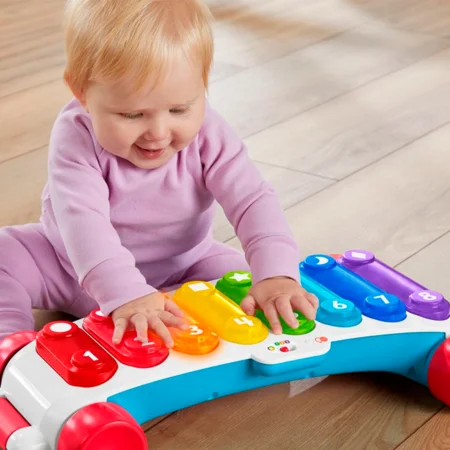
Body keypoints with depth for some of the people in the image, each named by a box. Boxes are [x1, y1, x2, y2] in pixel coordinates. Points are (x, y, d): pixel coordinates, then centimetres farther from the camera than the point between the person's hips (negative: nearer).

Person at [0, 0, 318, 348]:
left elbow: (254, 201, -27)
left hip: (179, 271, 1)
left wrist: (276, 274, -44)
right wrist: (124, 292, -55)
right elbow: (82, 217, -41)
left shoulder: (207, 135, -21)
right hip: (76, 271, -1)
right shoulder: (75, 137, -29)